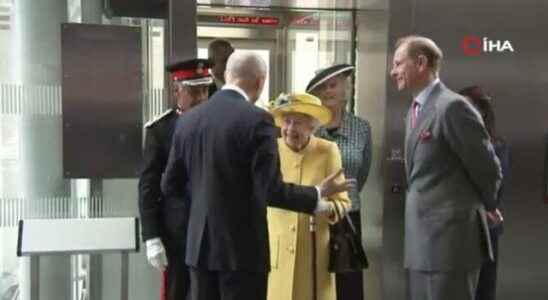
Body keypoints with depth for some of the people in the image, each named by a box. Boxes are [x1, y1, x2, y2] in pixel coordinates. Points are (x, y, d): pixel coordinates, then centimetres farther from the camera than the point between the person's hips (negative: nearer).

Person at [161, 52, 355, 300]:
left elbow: (170, 185, 9)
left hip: (200, 245, 6)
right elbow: (271, 190, -18)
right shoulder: (257, 119, -14)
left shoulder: (188, 119, 4)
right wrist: (317, 196, -4)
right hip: (243, 247, -6)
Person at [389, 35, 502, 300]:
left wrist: (486, 206, 6)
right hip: (421, 240, 9)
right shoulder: (416, 110, 15)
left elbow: (487, 169, -9)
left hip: (449, 238, -9)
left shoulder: (452, 106, -15)